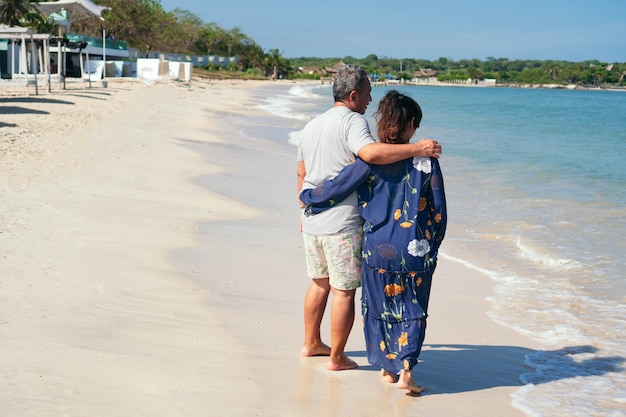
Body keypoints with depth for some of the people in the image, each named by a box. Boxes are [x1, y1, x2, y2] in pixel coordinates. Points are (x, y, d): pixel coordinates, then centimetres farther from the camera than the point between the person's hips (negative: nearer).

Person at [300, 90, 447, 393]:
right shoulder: (426, 161, -5)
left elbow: (337, 187, -6)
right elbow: (438, 210, 0)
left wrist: (307, 197, 13)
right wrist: (432, 244, 13)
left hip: (377, 249, 0)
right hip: (416, 250, 0)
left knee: (380, 307, 16)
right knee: (411, 309, 13)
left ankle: (388, 367, 25)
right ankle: (406, 369, 0)